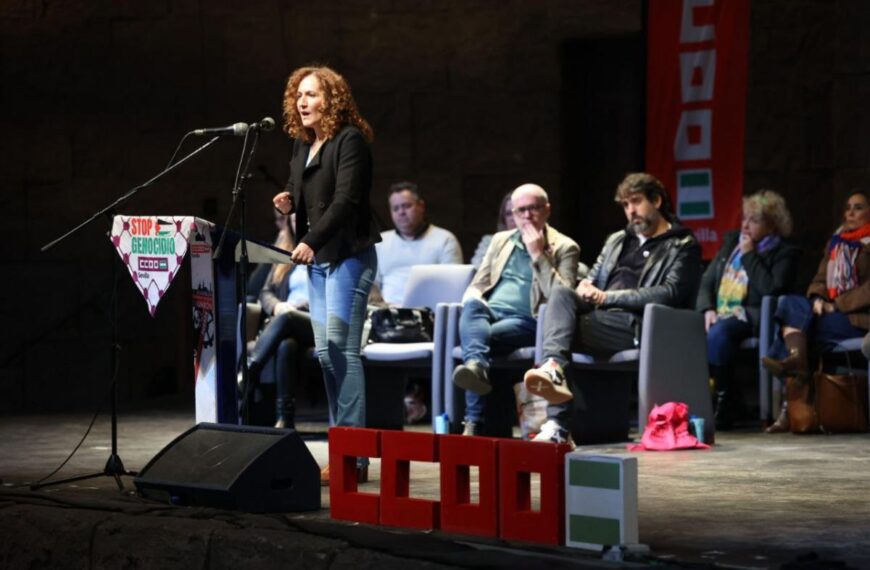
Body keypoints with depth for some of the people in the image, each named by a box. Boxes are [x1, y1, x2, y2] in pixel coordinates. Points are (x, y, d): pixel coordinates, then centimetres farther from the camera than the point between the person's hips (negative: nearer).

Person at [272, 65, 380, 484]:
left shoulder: (350, 141, -10)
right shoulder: (302, 145, 16)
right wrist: (288, 204, 1)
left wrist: (312, 241, -25)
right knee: (325, 352, 7)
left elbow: (346, 199, -19)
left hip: (348, 256, -9)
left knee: (341, 350, -12)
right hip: (317, 260, 9)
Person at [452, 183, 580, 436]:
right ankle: (476, 365, -61)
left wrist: (538, 254, -5)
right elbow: (476, 287, 25)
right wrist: (473, 301, -1)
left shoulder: (564, 247, 11)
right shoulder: (500, 240, 27)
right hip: (490, 313, 4)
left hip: (526, 321, -3)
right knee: (472, 307, -34)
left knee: (487, 334, -35)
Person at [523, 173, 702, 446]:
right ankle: (554, 367, -48)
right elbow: (591, 280, 30)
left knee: (561, 321, -29)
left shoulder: (683, 246, 9)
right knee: (560, 293, -27)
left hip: (635, 324, -6)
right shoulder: (617, 241, 31)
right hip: (598, 317, 6)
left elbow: (670, 294, -7)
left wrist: (608, 297, -10)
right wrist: (585, 289, 1)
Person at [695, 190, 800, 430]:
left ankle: (724, 399, -25)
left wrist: (749, 255, -5)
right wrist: (708, 310, 0)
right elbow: (707, 281, 19)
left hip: (749, 318, -5)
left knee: (719, 332, -38)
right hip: (718, 315, 5)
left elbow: (771, 290, -11)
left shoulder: (784, 254, 5)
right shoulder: (730, 241, 23)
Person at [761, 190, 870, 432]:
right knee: (790, 302, -19)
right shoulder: (835, 242, 21)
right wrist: (818, 299, -4)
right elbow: (820, 280, 17)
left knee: (798, 324, -25)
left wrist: (836, 305, -14)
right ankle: (796, 359, -37)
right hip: (830, 310, 7)